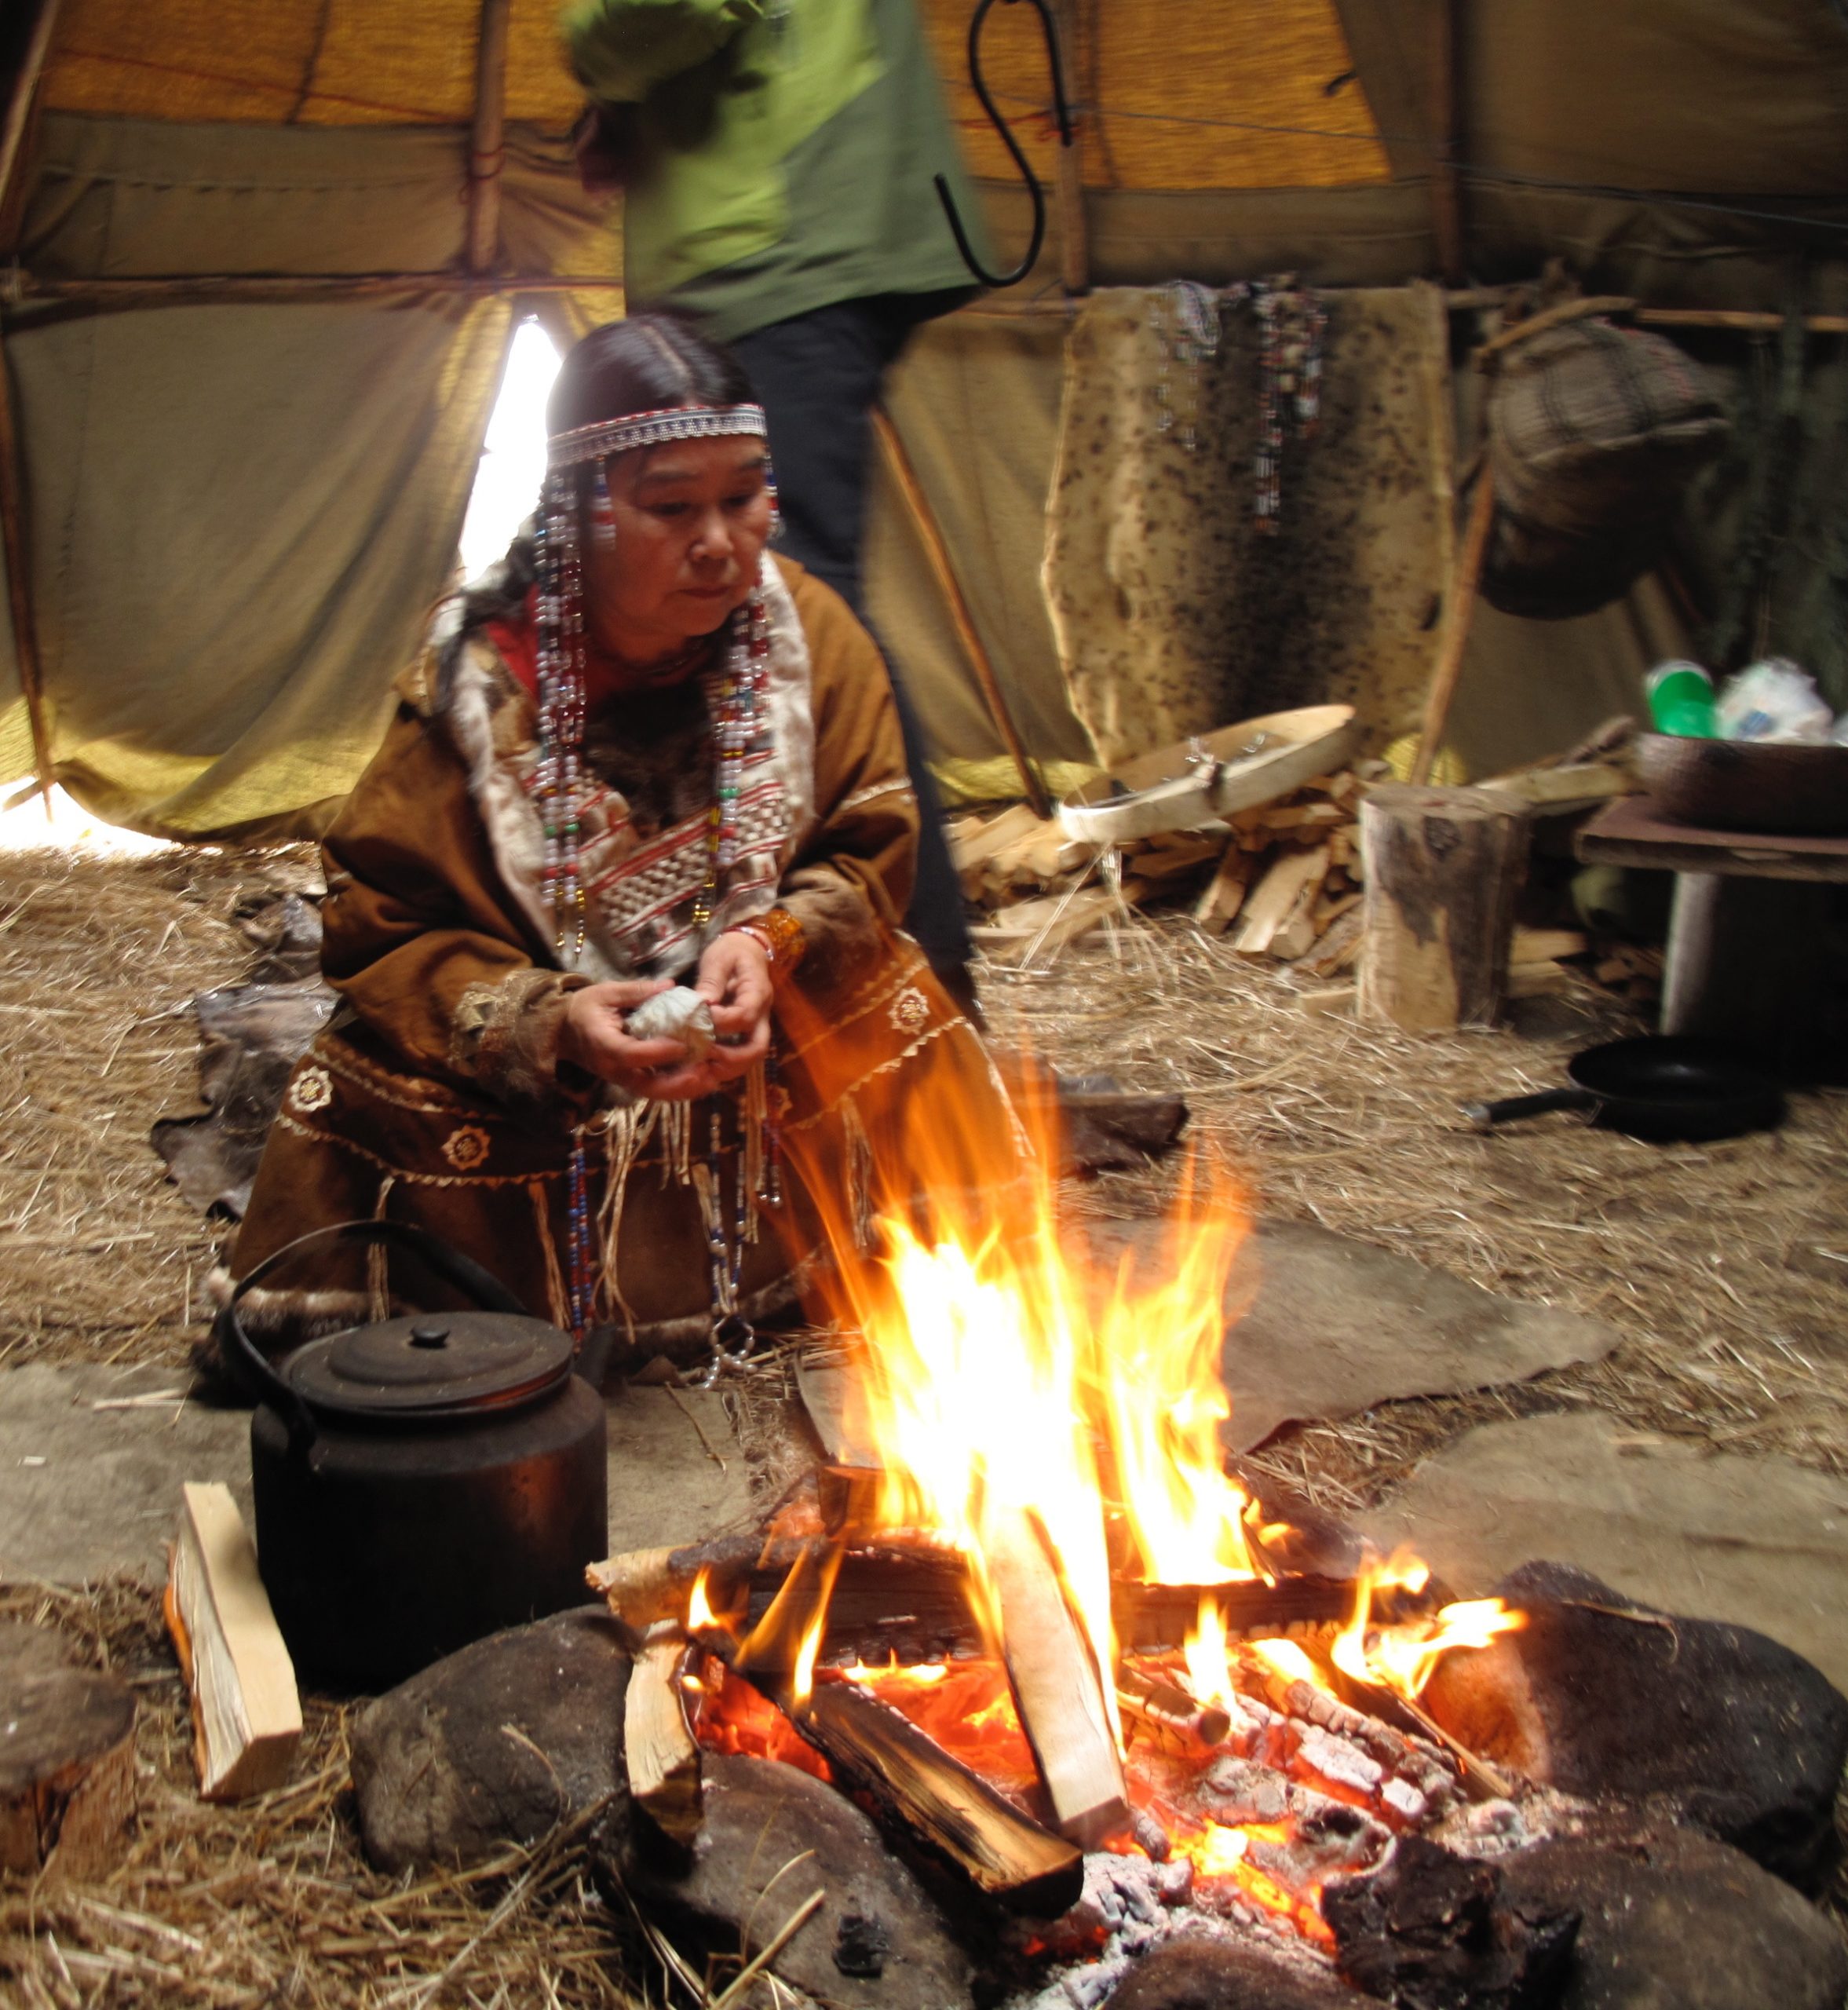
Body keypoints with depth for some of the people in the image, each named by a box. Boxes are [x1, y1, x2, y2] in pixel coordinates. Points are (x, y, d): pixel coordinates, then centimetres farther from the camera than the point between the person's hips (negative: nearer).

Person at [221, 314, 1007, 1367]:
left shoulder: (809, 632, -8)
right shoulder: (479, 681, -16)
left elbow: (872, 858, 0)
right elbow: (382, 933, -11)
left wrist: (767, 946, -22)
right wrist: (549, 1025, -28)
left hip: (784, 1037, 2)